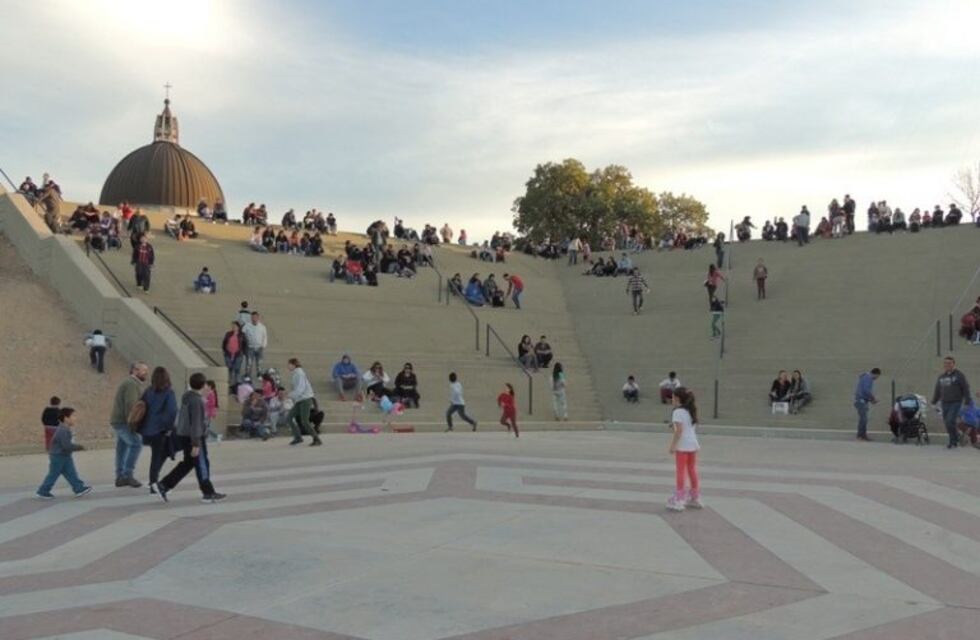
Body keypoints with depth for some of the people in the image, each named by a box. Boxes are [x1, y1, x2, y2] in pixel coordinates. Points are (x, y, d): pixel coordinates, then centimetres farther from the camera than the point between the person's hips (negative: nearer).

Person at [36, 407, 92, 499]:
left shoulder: (65, 429, 7)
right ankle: (43, 492, 16)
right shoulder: (63, 430, -25)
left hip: (65, 456, 10)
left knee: (71, 473, 5)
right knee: (53, 475, 3)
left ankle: (79, 488, 2)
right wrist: (79, 447, -22)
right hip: (58, 457, -10)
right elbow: (67, 445, -30)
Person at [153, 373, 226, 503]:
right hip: (193, 437, -9)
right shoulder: (196, 400, -21)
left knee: (187, 463, 17)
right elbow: (196, 423, -23)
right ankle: (208, 493, 14)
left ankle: (163, 486, 13)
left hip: (184, 435, 9)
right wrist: (196, 444, -22)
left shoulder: (187, 396, 8)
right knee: (202, 465, 3)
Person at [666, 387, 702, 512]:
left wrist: (673, 445, -17)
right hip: (693, 444, 8)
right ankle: (695, 499, 22)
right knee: (692, 471, 15)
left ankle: (678, 501, -2)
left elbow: (679, 430, -19)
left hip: (682, 446, -8)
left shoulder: (678, 412, -11)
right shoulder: (690, 411, 14)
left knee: (680, 472, -3)